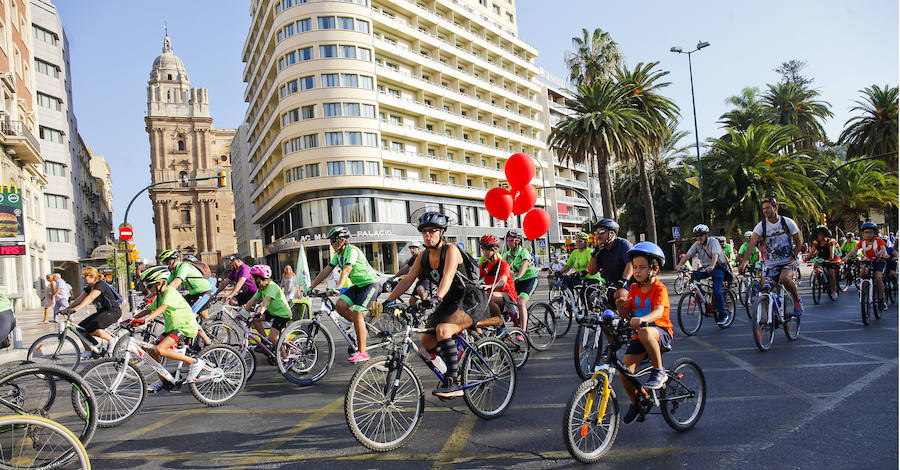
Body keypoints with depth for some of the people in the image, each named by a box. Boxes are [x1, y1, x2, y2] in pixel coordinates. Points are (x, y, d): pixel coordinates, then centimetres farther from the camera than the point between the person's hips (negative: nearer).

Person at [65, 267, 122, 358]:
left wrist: (76, 309, -40)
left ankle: (112, 340, -7)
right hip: (102, 312, 10)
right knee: (81, 327, -1)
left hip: (113, 311, -10)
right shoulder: (89, 287, 11)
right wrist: (67, 308, 4)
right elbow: (79, 299, 13)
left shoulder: (100, 285, -18)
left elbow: (90, 298, -31)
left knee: (92, 329, -27)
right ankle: (88, 351, 11)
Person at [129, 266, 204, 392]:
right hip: (172, 328, 10)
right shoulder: (159, 296, 13)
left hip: (185, 327, -10)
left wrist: (145, 319, -42)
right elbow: (148, 310, 18)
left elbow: (162, 308, -31)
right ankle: (162, 380, 18)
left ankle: (194, 362, -15)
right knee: (151, 349, 7)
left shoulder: (170, 292, -16)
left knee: (160, 349, -24)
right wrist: (132, 319, 8)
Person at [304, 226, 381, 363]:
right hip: (358, 285, 8)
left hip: (371, 284, -8)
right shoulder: (338, 254, 7)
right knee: (340, 305, -11)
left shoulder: (352, 251, -20)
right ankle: (361, 324, 12)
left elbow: (346, 270, -35)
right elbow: (326, 271, 5)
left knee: (356, 313, -19)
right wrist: (310, 287, 0)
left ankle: (362, 352, -14)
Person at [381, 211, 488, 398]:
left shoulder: (451, 250, -17)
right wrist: (388, 301, -8)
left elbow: (448, 277, -33)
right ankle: (454, 364, 17)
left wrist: (437, 298, -49)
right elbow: (407, 280, 1)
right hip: (449, 303, 7)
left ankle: (453, 383, -25)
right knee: (427, 340, -9)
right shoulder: (423, 256, 3)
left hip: (470, 300, -7)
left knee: (442, 329, -31)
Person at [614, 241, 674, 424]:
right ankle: (636, 402, 16)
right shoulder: (635, 288, 8)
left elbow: (659, 311, -29)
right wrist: (621, 305, -15)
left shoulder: (659, 288, -11)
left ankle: (659, 371, -21)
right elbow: (626, 313, 9)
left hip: (660, 332, -6)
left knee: (645, 332, -41)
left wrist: (642, 319, -49)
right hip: (639, 335, 6)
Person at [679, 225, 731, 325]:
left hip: (718, 268, -6)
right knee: (692, 276, -22)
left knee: (716, 291, -19)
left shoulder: (713, 241, -14)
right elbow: (687, 255, -9)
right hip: (705, 268, 6)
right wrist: (679, 265, -27)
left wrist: (712, 266, -49)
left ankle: (723, 314, -3)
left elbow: (715, 255, -30)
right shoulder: (696, 244, 0)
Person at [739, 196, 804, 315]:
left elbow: (799, 242, 4)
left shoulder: (787, 222, -6)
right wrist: (744, 260, -34)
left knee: (784, 278, -31)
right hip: (771, 264, 2)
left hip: (787, 261, -2)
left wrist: (793, 257, -10)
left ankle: (797, 300, -5)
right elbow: (752, 243, -20)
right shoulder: (761, 225, -6)